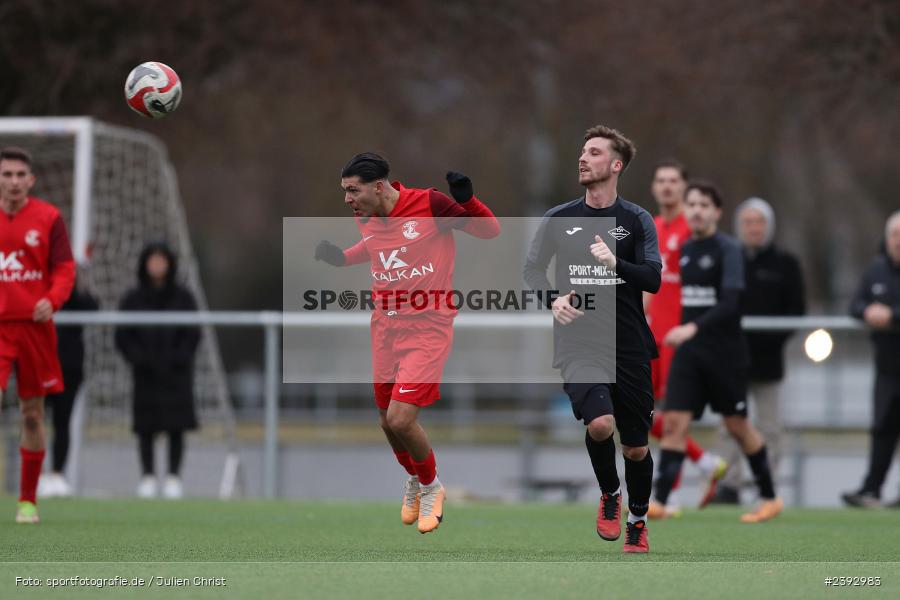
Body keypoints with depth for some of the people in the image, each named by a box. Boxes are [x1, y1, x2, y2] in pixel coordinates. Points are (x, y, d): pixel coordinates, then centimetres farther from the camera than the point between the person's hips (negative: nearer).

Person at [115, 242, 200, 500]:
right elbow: (123, 336, 3)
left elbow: (192, 335, 3)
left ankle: (173, 477, 0)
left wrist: (178, 360, -11)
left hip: (176, 373, 0)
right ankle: (147, 476, 5)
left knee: (176, 427, -3)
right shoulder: (133, 299, 4)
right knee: (146, 428, 0)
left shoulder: (183, 298, 4)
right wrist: (139, 359, -11)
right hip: (146, 374, 0)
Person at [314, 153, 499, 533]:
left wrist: (466, 200, -27)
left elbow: (490, 230, -9)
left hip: (427, 327, -6)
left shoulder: (429, 204, -17)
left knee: (401, 420, -15)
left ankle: (430, 486, 14)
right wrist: (341, 257, 6)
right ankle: (414, 479, 42)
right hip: (385, 326, 6)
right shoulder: (365, 219, 0)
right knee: (388, 422, 11)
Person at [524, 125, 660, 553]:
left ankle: (638, 522, 31)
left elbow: (652, 278, -9)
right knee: (599, 423, -26)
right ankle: (609, 494, 3)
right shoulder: (559, 219, 5)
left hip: (629, 346, 0)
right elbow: (532, 268, 13)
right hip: (578, 342, 0)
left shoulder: (637, 220, 1)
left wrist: (615, 263, -27)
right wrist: (554, 298, -7)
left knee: (636, 448, 7)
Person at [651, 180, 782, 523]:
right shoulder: (685, 250, 9)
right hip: (689, 352, 5)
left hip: (725, 351, -5)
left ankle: (770, 498, 22)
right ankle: (659, 500, -13)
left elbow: (730, 303, -22)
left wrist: (694, 328, -33)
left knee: (737, 426, 6)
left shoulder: (728, 249, -11)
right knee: (674, 422, -9)